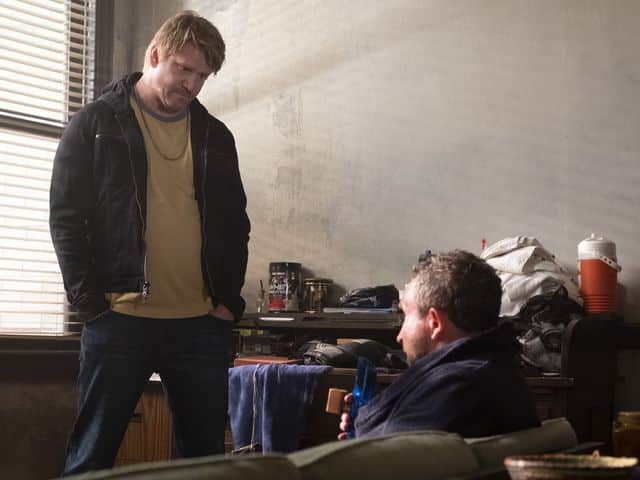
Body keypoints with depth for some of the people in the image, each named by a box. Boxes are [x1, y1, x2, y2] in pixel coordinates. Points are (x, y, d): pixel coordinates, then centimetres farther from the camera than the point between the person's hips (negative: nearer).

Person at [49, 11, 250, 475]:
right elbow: (67, 217, 0)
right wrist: (89, 299, -8)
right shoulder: (96, 123, 4)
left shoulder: (215, 135, 15)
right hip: (120, 319, -3)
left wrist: (229, 299, 5)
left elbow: (235, 223, 17)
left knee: (206, 452, 6)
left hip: (202, 324, 4)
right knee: (93, 453, 0)